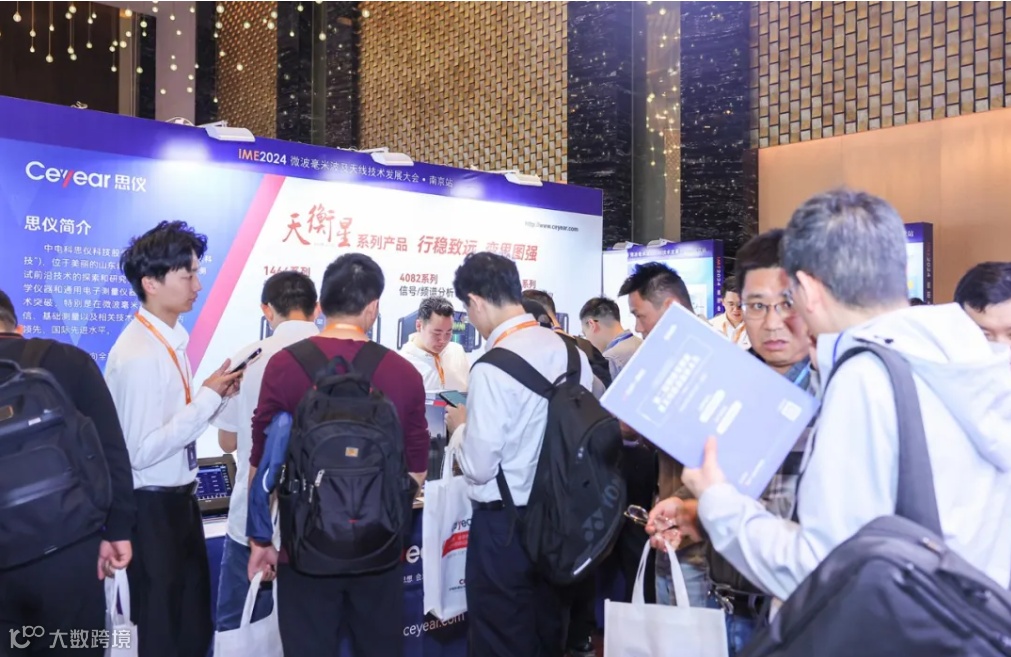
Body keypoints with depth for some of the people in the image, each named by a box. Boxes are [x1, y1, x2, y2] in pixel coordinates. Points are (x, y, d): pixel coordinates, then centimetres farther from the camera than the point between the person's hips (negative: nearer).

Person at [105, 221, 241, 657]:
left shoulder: (173, 338, 6)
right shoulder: (137, 354, -22)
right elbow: (143, 450, -25)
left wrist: (214, 395, -2)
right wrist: (208, 396, -21)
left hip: (180, 496, 9)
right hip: (152, 506, -8)